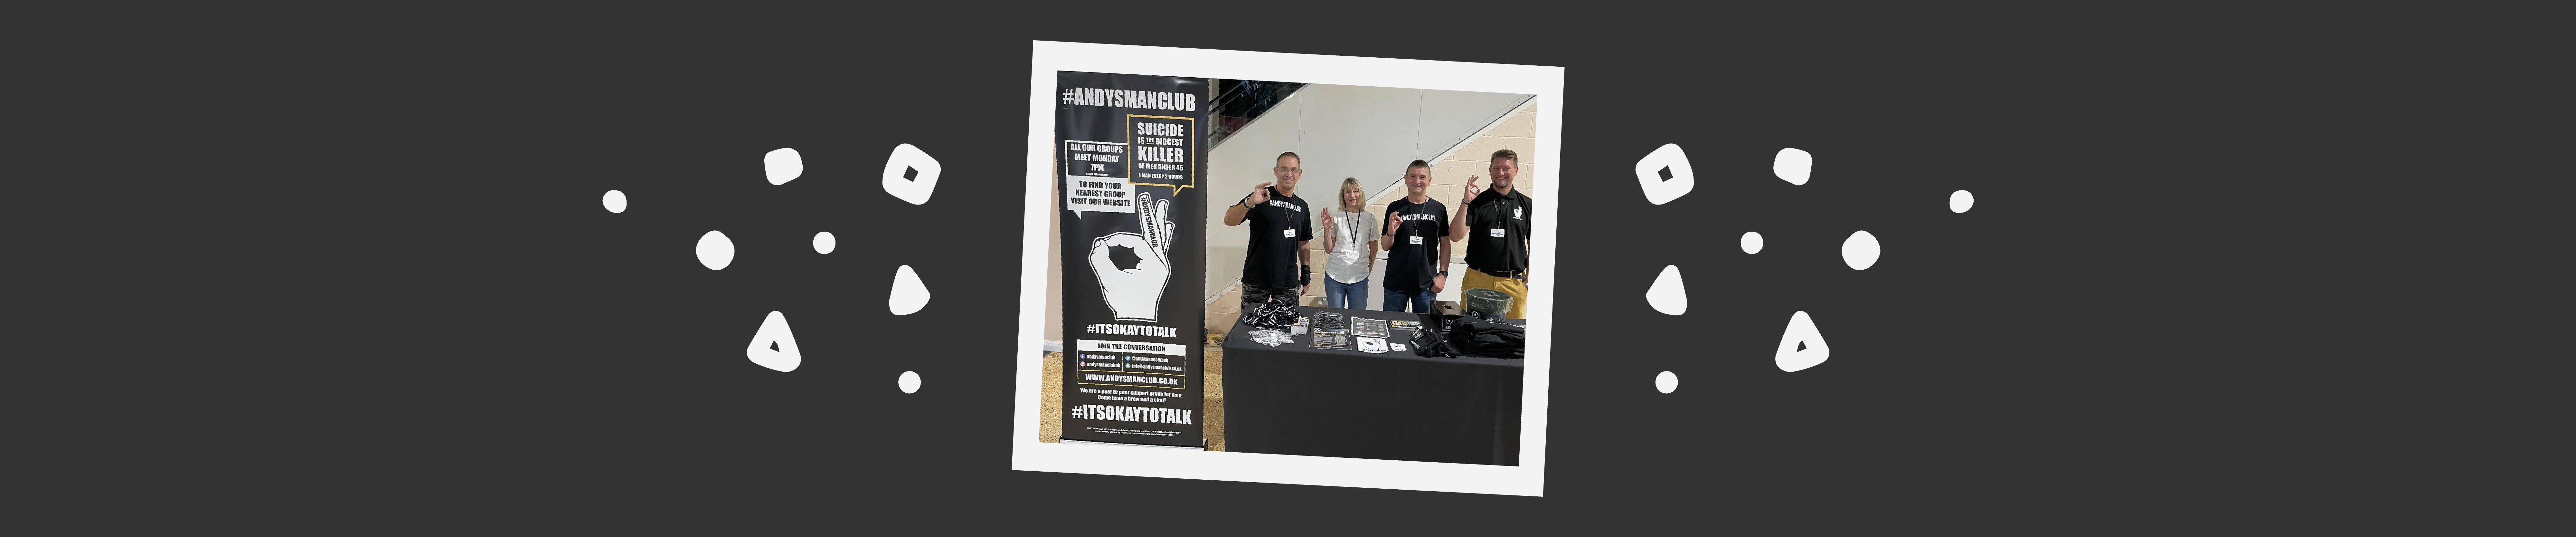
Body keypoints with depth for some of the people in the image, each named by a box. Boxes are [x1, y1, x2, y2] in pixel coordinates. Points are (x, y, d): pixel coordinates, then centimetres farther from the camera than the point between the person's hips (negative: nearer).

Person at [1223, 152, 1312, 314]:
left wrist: (1306, 274, 15)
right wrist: (1250, 203, -32)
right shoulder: (1263, 197, -4)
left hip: (1288, 281, 4)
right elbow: (1229, 220, -15)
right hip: (1257, 278, -3)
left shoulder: (1302, 206, 11)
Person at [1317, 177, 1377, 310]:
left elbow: (1374, 249, 14)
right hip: (1335, 277, 0)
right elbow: (1329, 250, 3)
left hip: (1359, 279, 0)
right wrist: (1328, 230, -10)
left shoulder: (1370, 219, 4)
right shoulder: (1336, 217, 1)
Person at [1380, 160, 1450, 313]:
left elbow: (1445, 244, 7)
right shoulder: (1395, 208, 1)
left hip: (1427, 284, 0)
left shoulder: (1439, 209, 2)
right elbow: (1385, 246, 3)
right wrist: (1391, 232, -18)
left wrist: (1443, 274, -1)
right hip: (1397, 282, 0)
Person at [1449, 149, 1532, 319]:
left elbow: (1534, 246, 10)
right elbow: (1456, 236, -5)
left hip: (1514, 283, 0)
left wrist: (1529, 281, 4)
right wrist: (1466, 202, -12)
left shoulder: (1527, 205, 7)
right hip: (1478, 280, 0)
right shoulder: (1477, 202, 5)